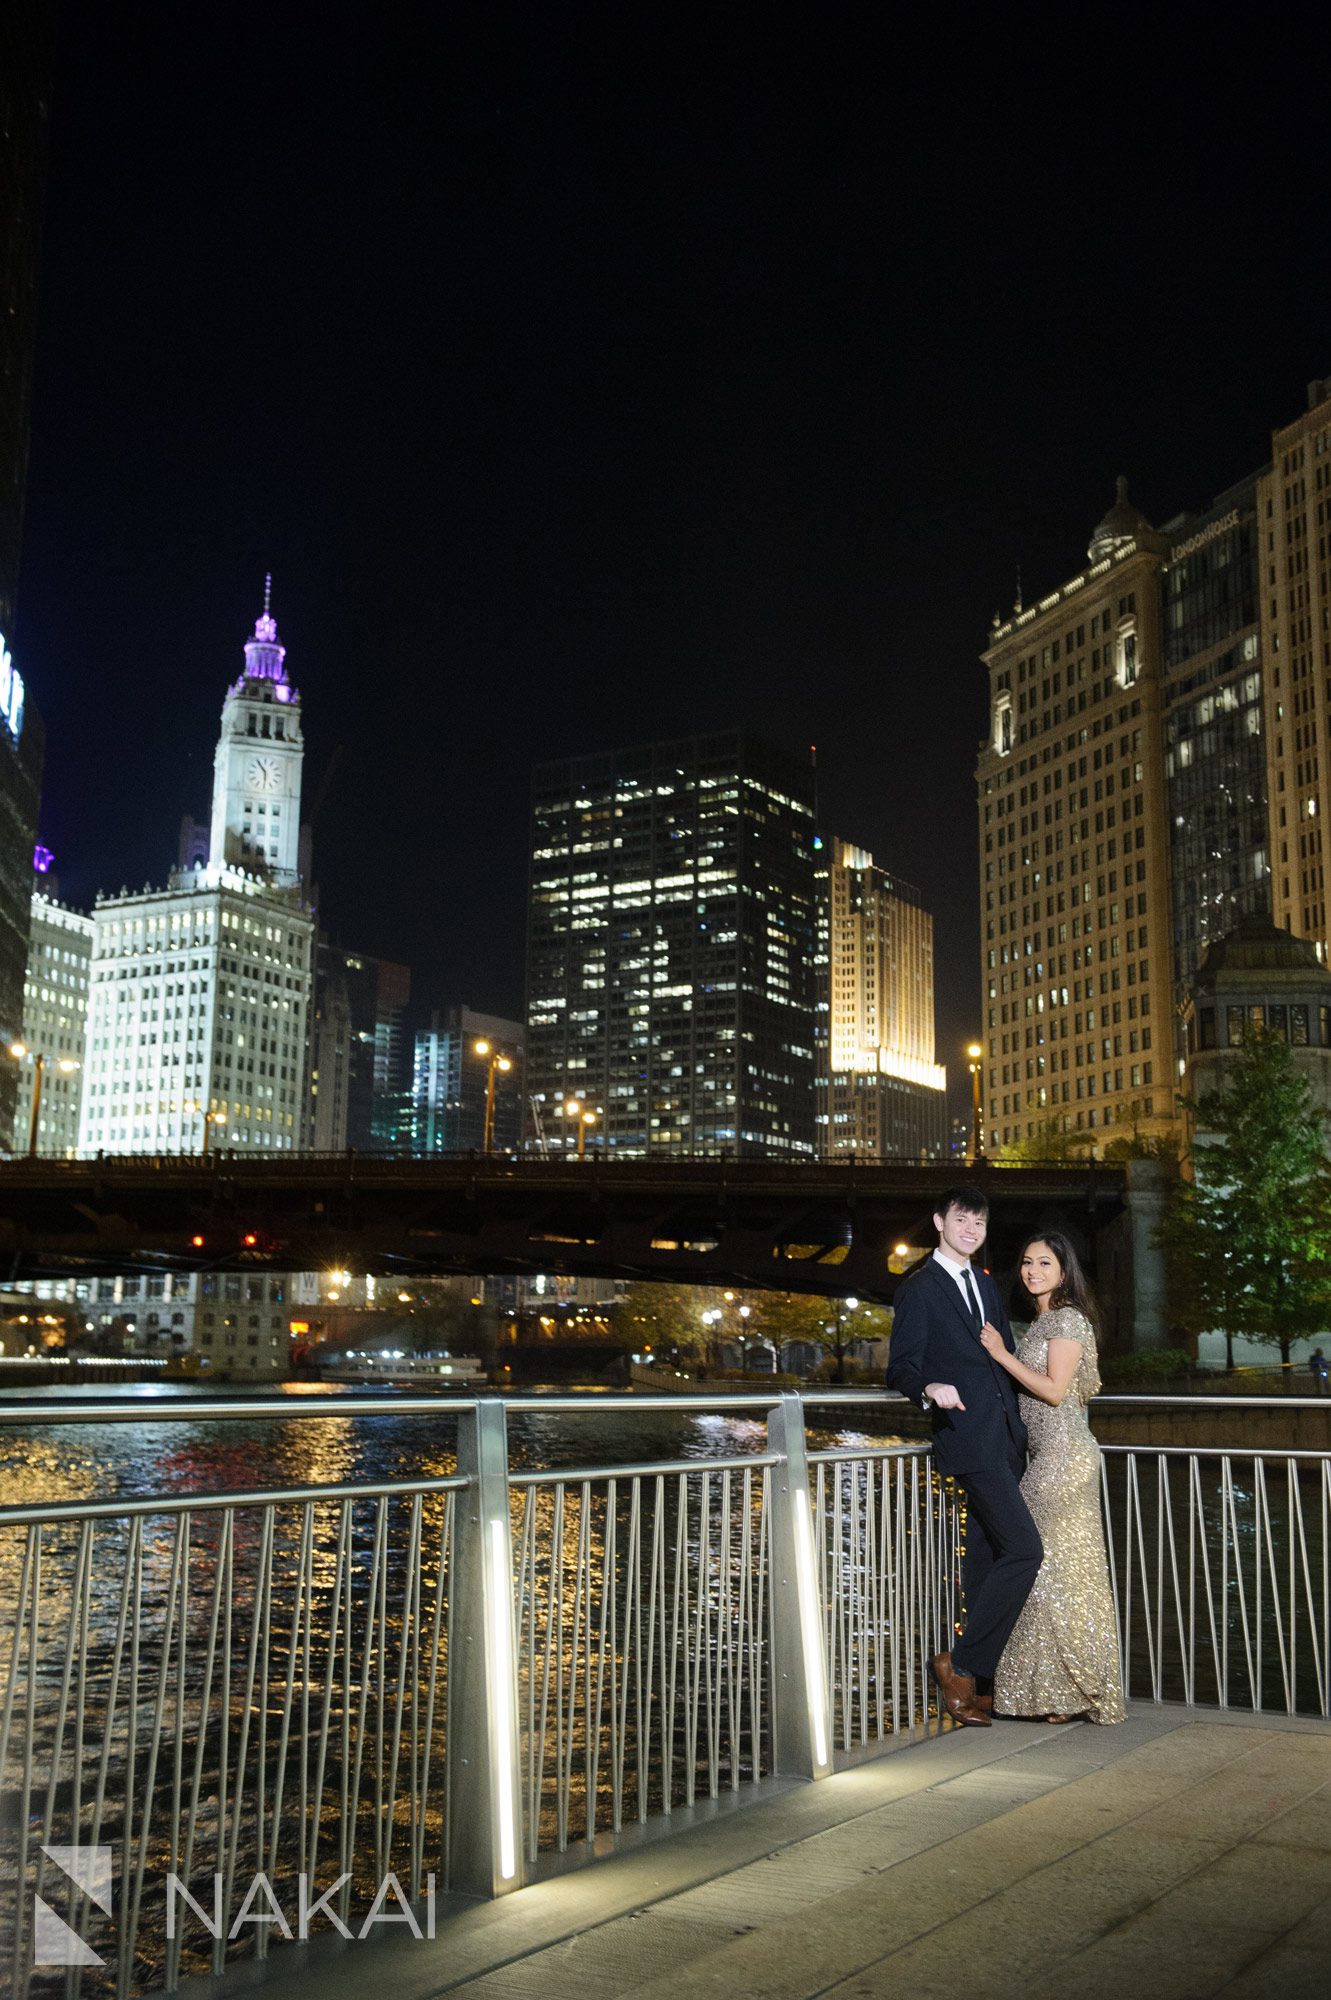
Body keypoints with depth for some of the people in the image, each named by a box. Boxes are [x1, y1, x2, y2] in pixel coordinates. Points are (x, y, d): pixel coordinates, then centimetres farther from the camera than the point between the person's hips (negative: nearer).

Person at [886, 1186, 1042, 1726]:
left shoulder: (986, 1284, 19)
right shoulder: (918, 1288, -5)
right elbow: (901, 1366, -9)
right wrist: (930, 1389, -28)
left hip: (1005, 1438, 8)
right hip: (970, 1439, -8)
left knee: (985, 1559, 12)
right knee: (1023, 1550, -15)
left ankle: (981, 1682, 19)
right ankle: (959, 1664, -4)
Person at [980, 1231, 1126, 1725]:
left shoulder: (1068, 1319, -10)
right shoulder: (1041, 1322, 17)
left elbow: (1055, 1390, -17)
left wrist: (1001, 1355, -13)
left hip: (1064, 1457, -9)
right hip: (1047, 1457, 9)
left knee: (1058, 1566, -4)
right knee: (1052, 1567, 9)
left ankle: (1081, 1690, 4)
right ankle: (1059, 1688, 14)